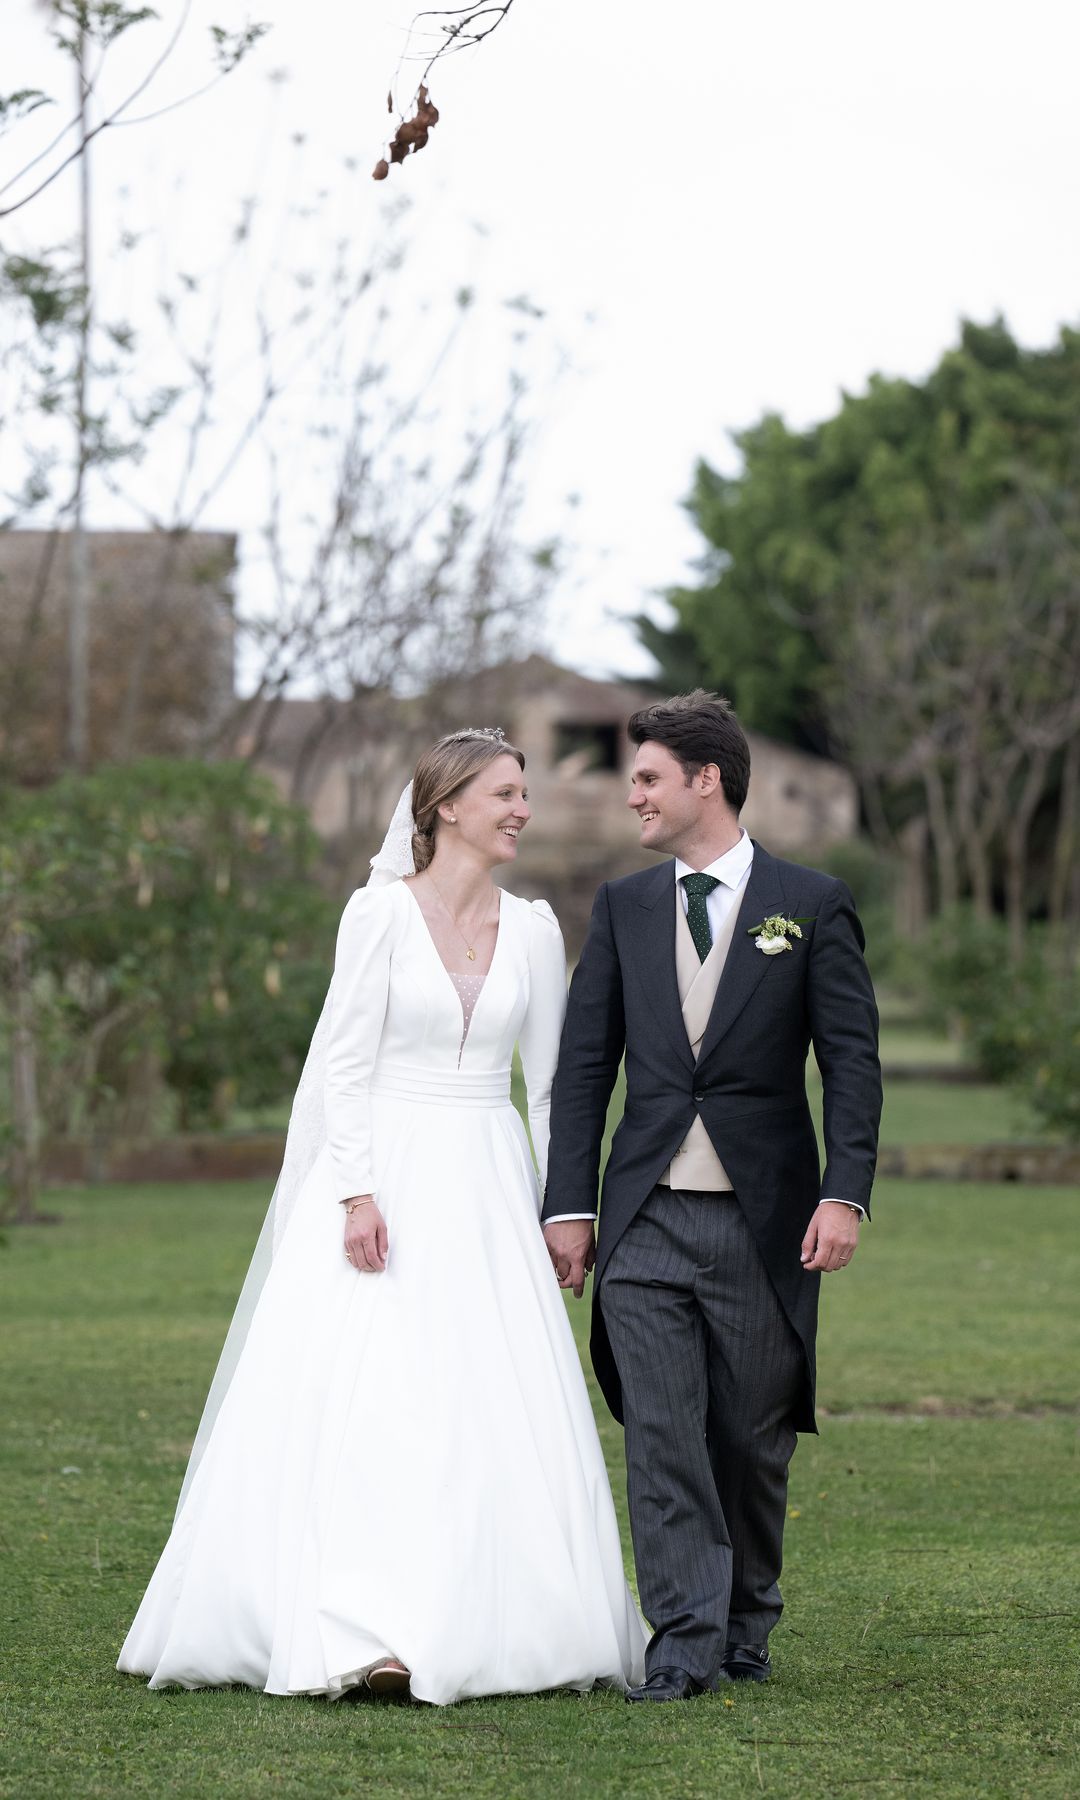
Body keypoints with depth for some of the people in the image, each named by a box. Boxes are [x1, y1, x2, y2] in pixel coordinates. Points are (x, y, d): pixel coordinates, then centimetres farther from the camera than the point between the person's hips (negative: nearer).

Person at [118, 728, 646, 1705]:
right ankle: (359, 1633, -12)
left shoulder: (534, 927, 9)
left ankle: (490, 1622, 5)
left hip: (488, 1187, 4)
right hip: (387, 1174, -4)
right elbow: (346, 1062, -6)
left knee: (499, 1414, -1)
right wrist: (357, 1193, -14)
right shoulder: (381, 912, -3)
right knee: (367, 1397, -10)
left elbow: (551, 1080, 12)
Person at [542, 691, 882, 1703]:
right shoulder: (623, 907, 9)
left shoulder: (811, 906, 1)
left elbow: (851, 1060, -2)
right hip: (645, 1220, 2)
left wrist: (845, 1194, -13)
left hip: (764, 1223, -2)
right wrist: (567, 1204, 2)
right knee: (661, 1433, -6)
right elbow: (584, 1063, 9)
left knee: (753, 1438, 6)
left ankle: (746, 1629, 22)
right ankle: (685, 1642, -4)